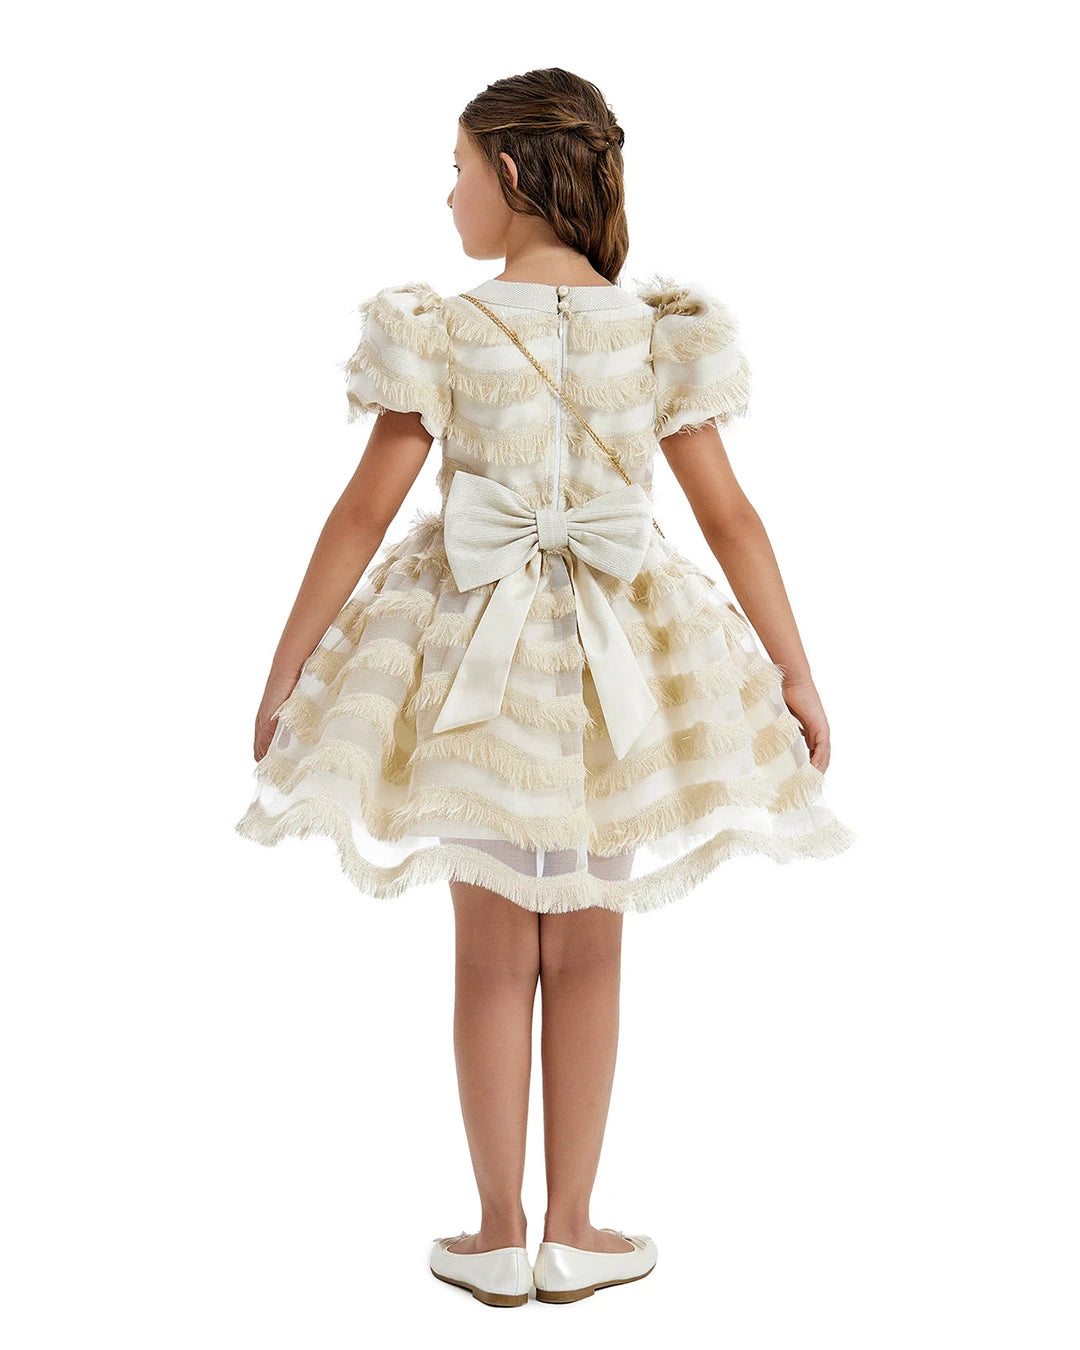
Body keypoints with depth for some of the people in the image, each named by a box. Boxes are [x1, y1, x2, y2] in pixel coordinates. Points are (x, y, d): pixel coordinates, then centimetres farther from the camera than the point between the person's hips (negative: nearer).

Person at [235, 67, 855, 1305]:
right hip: (611, 666, 1)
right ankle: (572, 1235, 23)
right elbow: (731, 519, -3)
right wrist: (798, 678, 4)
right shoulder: (659, 331, -3)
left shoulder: (438, 330, -9)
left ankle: (500, 1239, 22)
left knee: (492, 958, 12)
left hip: (475, 655, -1)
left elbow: (363, 515, -8)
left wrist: (287, 668, 1)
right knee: (586, 957, 13)